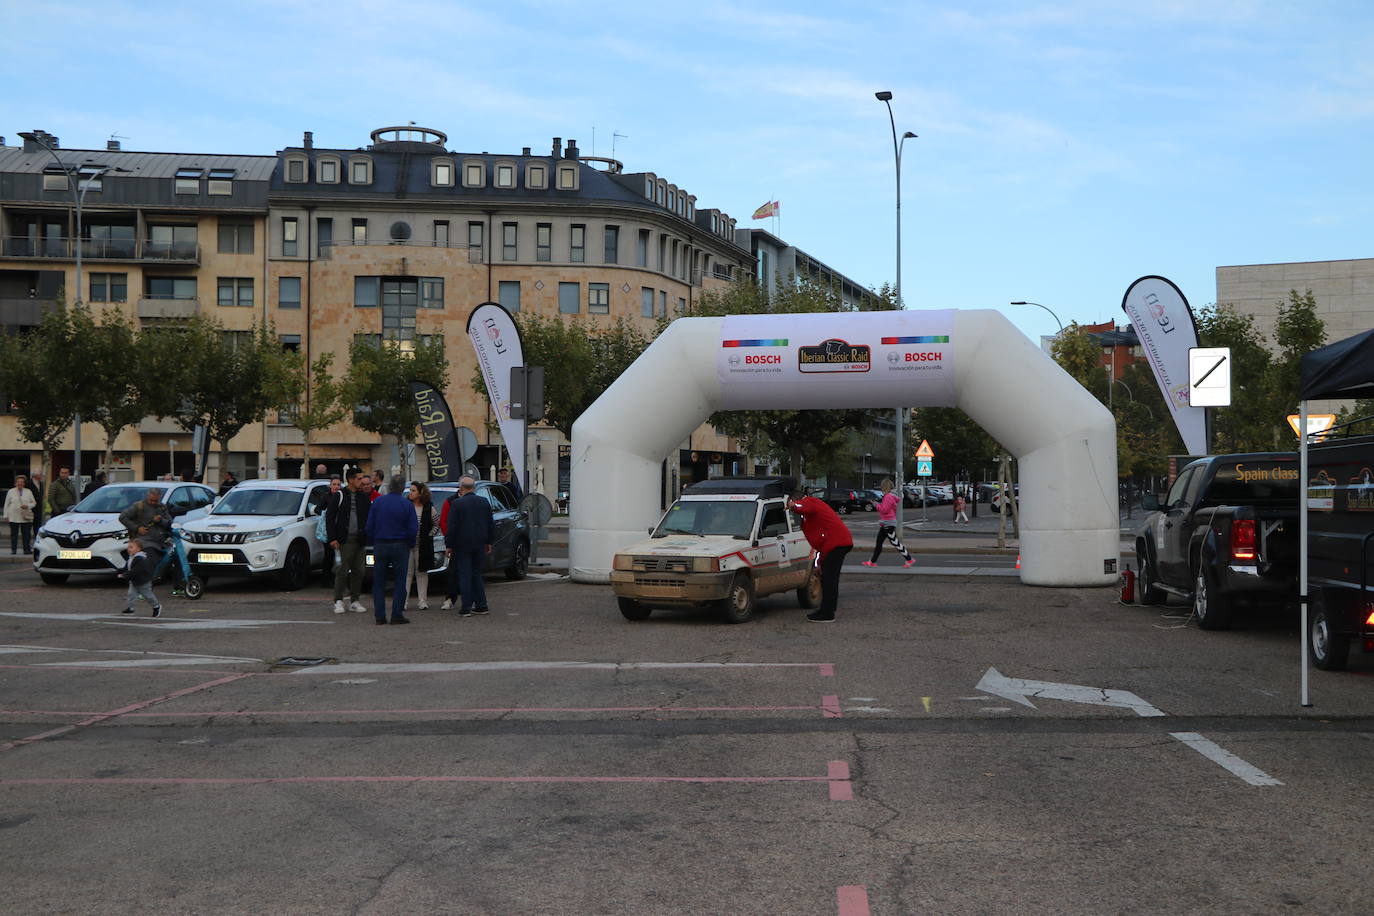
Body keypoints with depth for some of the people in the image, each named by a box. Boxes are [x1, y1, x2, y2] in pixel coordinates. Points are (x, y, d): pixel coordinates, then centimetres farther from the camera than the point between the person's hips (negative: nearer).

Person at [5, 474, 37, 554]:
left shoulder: (29, 492, 10)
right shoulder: (11, 491, 7)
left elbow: (34, 502, 11)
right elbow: (6, 504, 8)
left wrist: (28, 506, -10)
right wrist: (6, 515, 2)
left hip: (26, 517, 1)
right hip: (14, 517, -1)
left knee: (26, 534, -2)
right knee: (14, 534, 2)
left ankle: (27, 549, 4)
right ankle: (13, 550, 8)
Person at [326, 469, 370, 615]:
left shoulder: (364, 497, 11)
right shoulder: (340, 496, -1)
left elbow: (369, 518, 13)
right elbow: (329, 517, -1)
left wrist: (367, 536, 0)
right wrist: (332, 538, -8)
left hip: (360, 541, 4)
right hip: (344, 540, -4)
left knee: (358, 571, 5)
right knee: (343, 571, -5)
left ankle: (354, 601, 14)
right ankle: (338, 601, 4)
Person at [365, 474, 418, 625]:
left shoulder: (378, 502, -1)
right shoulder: (406, 504, -7)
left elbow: (369, 527, 1)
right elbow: (413, 529, -8)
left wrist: (373, 543, 13)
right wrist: (410, 544, 8)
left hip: (380, 546, 2)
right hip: (400, 547, -2)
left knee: (378, 583, 9)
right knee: (400, 582, 5)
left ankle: (380, 615, 7)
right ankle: (397, 615, 2)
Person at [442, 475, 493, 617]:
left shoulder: (457, 504, -10)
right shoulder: (484, 502, 4)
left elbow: (451, 526, -10)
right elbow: (491, 524, 9)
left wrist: (448, 545, -4)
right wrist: (489, 542, 17)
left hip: (462, 545, -4)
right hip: (480, 544, 4)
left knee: (464, 575, 0)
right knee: (477, 574, 13)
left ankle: (466, 608, -2)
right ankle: (481, 605, 12)